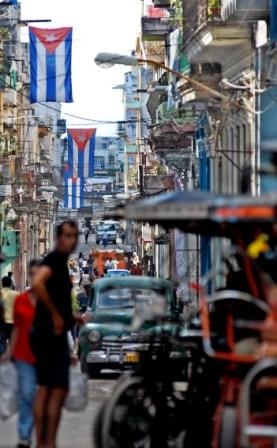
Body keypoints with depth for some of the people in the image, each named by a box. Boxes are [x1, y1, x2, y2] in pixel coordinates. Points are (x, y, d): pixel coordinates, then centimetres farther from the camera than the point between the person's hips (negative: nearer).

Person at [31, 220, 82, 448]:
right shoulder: (55, 259, -13)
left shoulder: (61, 262, 17)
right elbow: (38, 284, -31)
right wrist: (56, 314, -24)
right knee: (58, 389, -8)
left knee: (45, 389, 10)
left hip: (51, 334, 10)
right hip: (51, 333, -10)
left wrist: (70, 316, 24)